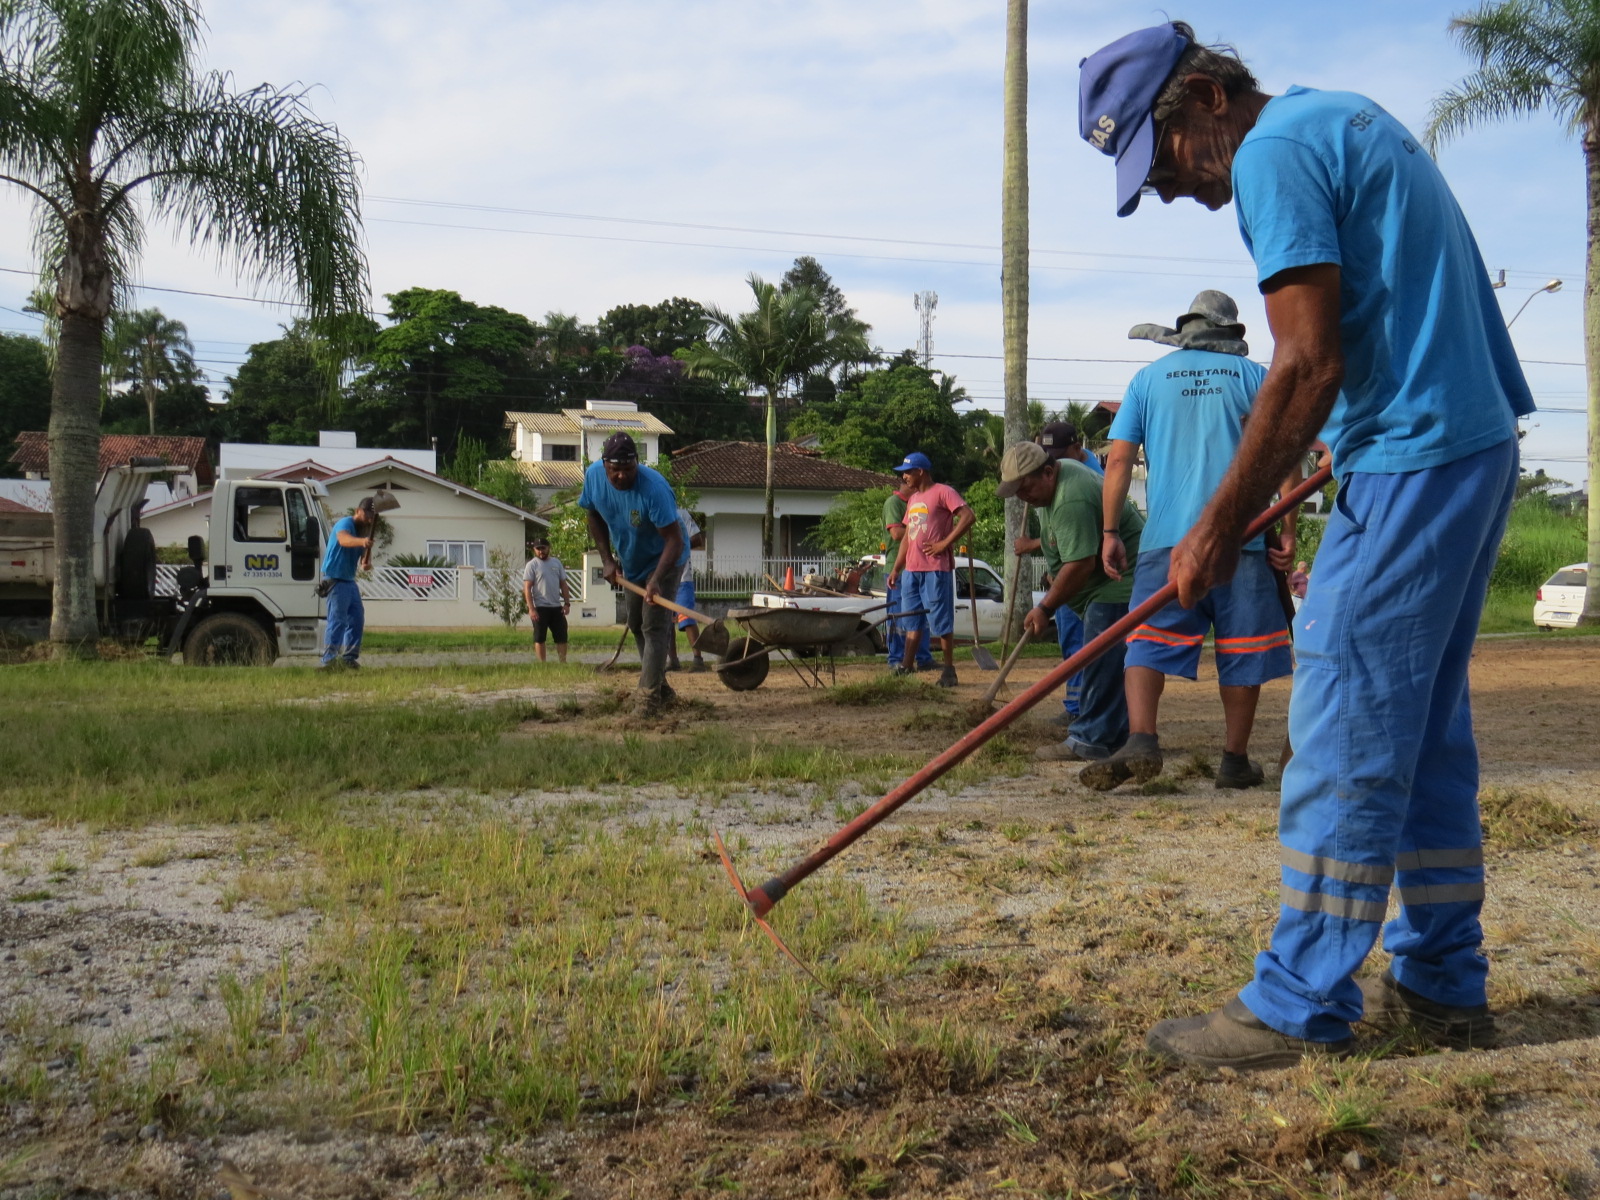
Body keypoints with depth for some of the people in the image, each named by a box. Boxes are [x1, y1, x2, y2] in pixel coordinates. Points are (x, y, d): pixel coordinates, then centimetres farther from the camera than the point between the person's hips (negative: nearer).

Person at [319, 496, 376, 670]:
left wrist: (367, 563, -19)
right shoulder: (345, 523, -13)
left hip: (349, 580, 10)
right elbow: (344, 539, -36)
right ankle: (329, 660, -19)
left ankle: (349, 657, 20)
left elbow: (365, 553, 6)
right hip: (335, 579, -9)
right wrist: (361, 541, -57)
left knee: (357, 618, 12)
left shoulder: (364, 531, 15)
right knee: (338, 620, -15)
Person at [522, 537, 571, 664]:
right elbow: (527, 588, -9)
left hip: (557, 607, 5)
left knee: (562, 636, 5)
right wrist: (531, 608, -17)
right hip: (540, 608, -5)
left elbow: (563, 584, 14)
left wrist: (567, 603, 4)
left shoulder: (556, 563, 11)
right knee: (539, 638, -1)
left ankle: (563, 663, 12)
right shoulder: (532, 565, -4)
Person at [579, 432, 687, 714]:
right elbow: (595, 517, 1)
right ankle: (661, 688, 28)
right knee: (636, 625, 14)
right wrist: (606, 560, -6)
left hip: (664, 561, -7)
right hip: (630, 564, 7)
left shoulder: (654, 488, -35)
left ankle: (649, 696, -13)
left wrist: (656, 580, -46)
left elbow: (674, 539, -35)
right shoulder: (593, 475, -16)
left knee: (654, 626, -14)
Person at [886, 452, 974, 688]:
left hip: (936, 569, -8)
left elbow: (967, 516, -16)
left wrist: (945, 543, -16)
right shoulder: (912, 499, 20)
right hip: (911, 569, 8)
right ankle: (905, 669, 11)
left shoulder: (943, 492, -5)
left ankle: (949, 670, 5)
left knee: (941, 622, -3)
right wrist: (896, 568, 16)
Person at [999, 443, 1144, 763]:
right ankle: (1116, 735, 19)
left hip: (1121, 579, -12)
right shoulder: (1057, 473, 8)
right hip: (1109, 582, 12)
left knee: (1101, 661, -14)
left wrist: (1046, 607, -21)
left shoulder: (1071, 502, -28)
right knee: (1108, 660, 13)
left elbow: (1080, 565, -30)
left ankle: (1090, 740, -14)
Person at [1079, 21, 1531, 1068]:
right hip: (1482, 442, 10)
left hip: (1410, 463, -10)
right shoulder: (1351, 117, 20)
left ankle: (1300, 1008, 3)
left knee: (1346, 737, -6)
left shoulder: (1272, 151, -11)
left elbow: (1310, 365, -18)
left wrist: (1218, 529, -13)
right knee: (1427, 734, 14)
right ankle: (1442, 982, 22)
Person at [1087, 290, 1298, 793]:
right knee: (1241, 647, 8)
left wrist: (1109, 533, 7)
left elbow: (1118, 460, 4)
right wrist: (1288, 530, 4)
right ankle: (1236, 760, 14)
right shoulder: (1252, 375, 9)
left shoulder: (1148, 378, 11)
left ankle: (1141, 738, -22)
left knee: (1148, 639, -2)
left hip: (1166, 537, 0)